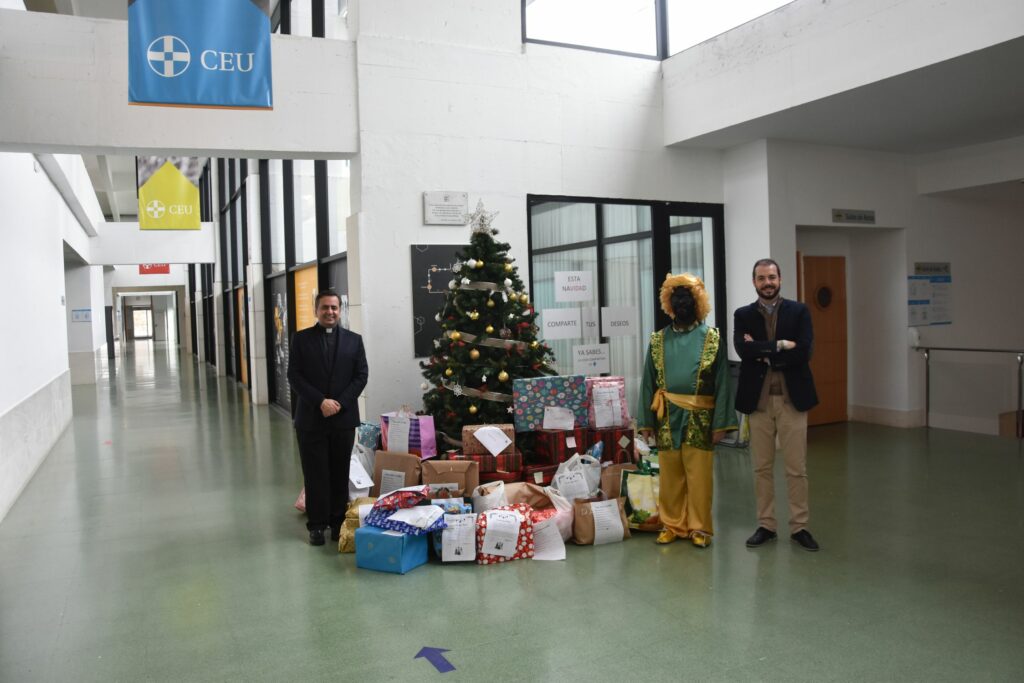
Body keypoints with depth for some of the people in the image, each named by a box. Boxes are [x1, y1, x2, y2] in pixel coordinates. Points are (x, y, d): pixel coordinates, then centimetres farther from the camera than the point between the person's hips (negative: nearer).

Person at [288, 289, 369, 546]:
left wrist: (340, 403, -10)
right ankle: (317, 524, 15)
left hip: (344, 418, 1)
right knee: (315, 474, 5)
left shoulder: (354, 340, 6)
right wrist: (320, 402, -14)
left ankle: (338, 521, 19)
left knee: (340, 473, 8)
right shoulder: (301, 339, 3)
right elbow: (294, 376, -4)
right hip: (310, 419, -1)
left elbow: (361, 376, 2)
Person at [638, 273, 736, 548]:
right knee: (670, 474, 8)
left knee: (699, 474, 3)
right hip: (667, 417, 2)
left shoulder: (712, 338, 0)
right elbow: (648, 382, 7)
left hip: (699, 418, -2)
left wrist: (720, 422, -8)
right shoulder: (658, 339, 6)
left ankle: (699, 527, 16)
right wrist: (646, 421, 3)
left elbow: (721, 382, -2)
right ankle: (672, 525, 21)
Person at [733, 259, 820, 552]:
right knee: (762, 468, 9)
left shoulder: (799, 311, 3)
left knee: (796, 468, 4)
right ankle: (766, 525, 20)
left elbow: (804, 351, -11)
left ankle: (799, 527, 17)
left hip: (792, 398, -1)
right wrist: (780, 346, -16)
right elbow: (743, 350, -13)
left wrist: (763, 354, -11)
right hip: (758, 399, 1)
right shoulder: (743, 315, 5)